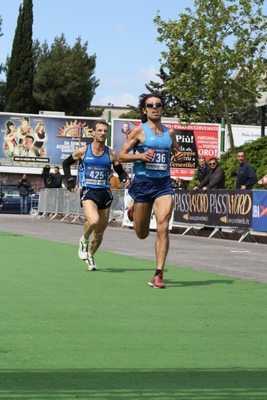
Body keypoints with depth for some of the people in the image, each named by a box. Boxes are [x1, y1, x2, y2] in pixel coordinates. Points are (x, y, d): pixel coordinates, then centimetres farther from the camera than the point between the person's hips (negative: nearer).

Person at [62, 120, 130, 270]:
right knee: (94, 221, -30)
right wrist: (70, 180, 2)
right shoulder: (82, 151, -1)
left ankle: (90, 256, 33)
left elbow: (120, 171, 9)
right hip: (88, 192, -3)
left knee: (100, 232, 8)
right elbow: (66, 163, 14)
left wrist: (125, 178, -13)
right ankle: (84, 240, 1)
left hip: (105, 193, 3)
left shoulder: (111, 154, 3)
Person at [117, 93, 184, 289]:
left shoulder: (169, 132, 10)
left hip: (164, 184, 2)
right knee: (142, 234, 10)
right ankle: (134, 210, 48)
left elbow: (177, 151, 27)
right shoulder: (139, 131, -1)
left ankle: (158, 275, -13)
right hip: (143, 182, -2)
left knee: (163, 227, -16)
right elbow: (121, 156, -1)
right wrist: (140, 155, -18)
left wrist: (180, 156, 3)